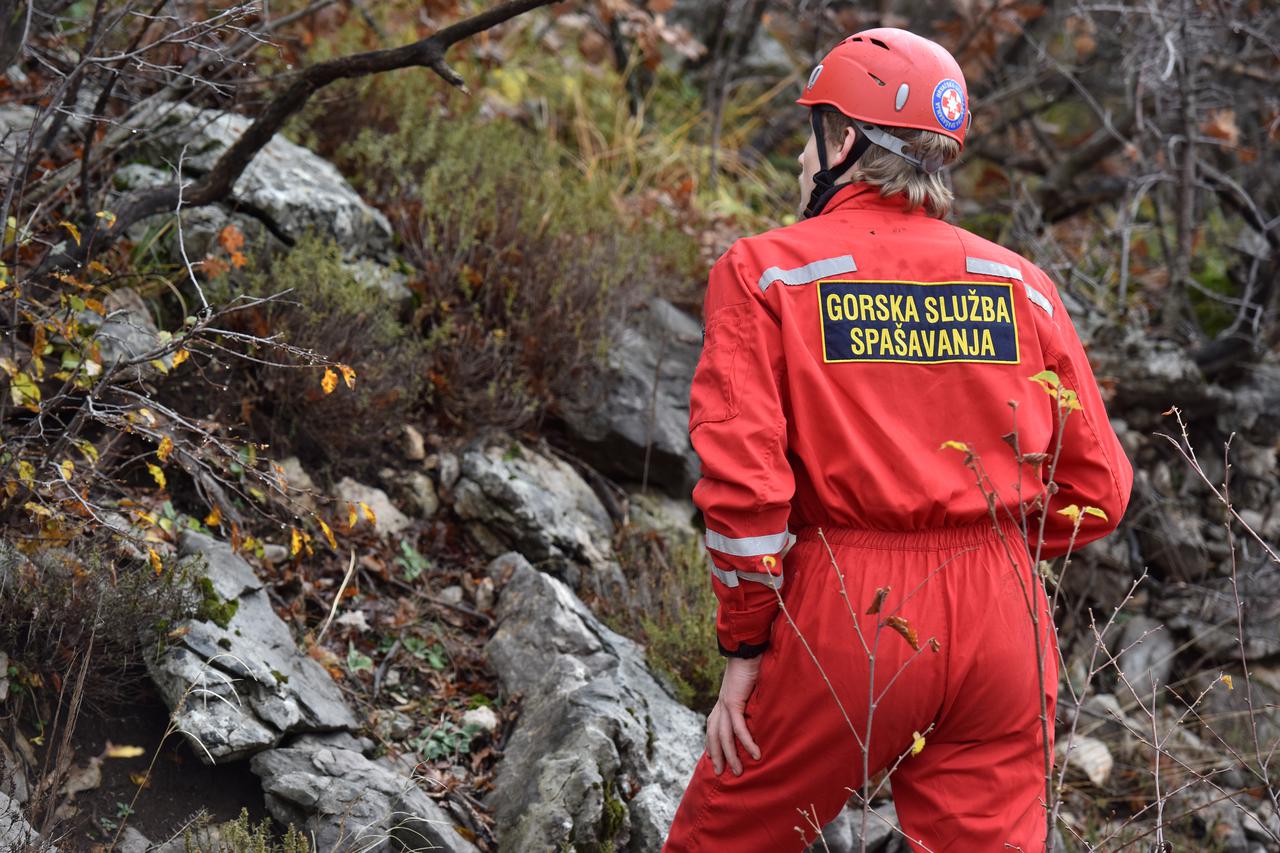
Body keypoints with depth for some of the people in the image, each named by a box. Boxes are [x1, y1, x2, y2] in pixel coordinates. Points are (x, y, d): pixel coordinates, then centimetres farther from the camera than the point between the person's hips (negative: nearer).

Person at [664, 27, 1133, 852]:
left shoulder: (767, 271, -1)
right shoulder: (1019, 284, 8)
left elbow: (743, 480, -11)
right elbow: (1098, 489, 8)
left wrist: (744, 649, -3)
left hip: (846, 625, -3)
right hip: (1003, 624, 3)